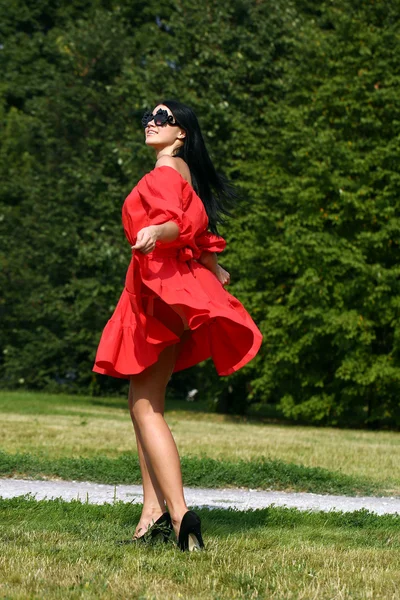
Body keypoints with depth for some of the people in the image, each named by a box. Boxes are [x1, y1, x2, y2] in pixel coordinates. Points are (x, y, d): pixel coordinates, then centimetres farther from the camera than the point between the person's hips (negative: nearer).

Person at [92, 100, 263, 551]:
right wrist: (212, 267, 47)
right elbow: (197, 227, 30)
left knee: (145, 407, -13)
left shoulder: (164, 175, -10)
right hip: (156, 293, 9)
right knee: (144, 405, 8)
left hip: (161, 295, -9)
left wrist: (155, 233, -50)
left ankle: (179, 513, -22)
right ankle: (154, 511, 4)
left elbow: (177, 225, -28)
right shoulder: (181, 174, 18)